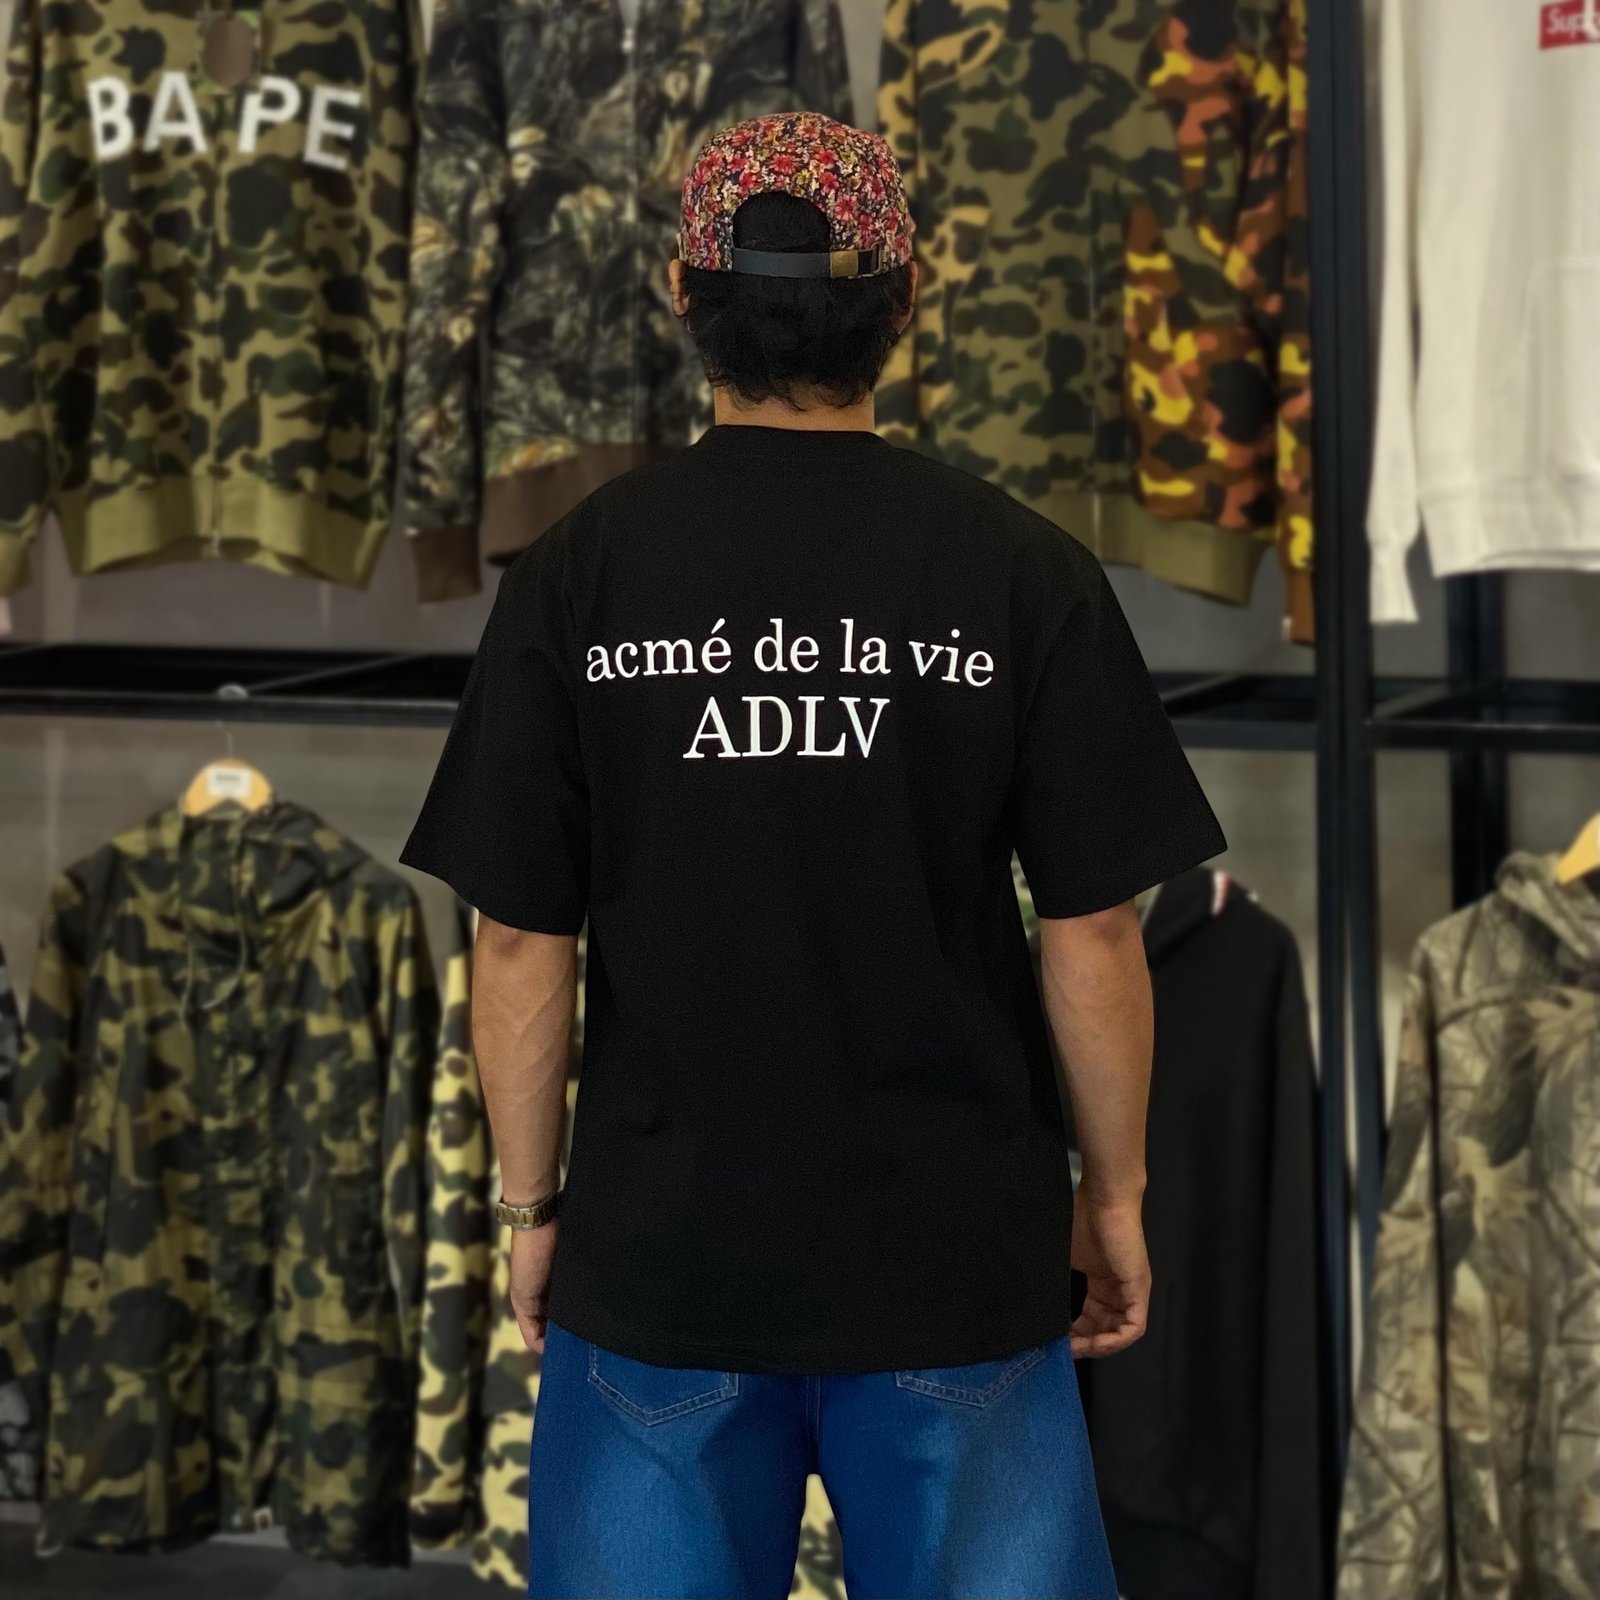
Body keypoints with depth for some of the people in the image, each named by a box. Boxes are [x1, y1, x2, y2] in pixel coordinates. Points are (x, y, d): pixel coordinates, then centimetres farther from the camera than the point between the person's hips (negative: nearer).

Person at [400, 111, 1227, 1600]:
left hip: (657, 1252, 1)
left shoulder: (576, 572, -7)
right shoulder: (1024, 571, -8)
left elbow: (519, 943, -5)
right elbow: (1092, 936, -7)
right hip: (960, 1252, 0)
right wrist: (1113, 1195, 7)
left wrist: (531, 1206, 8)